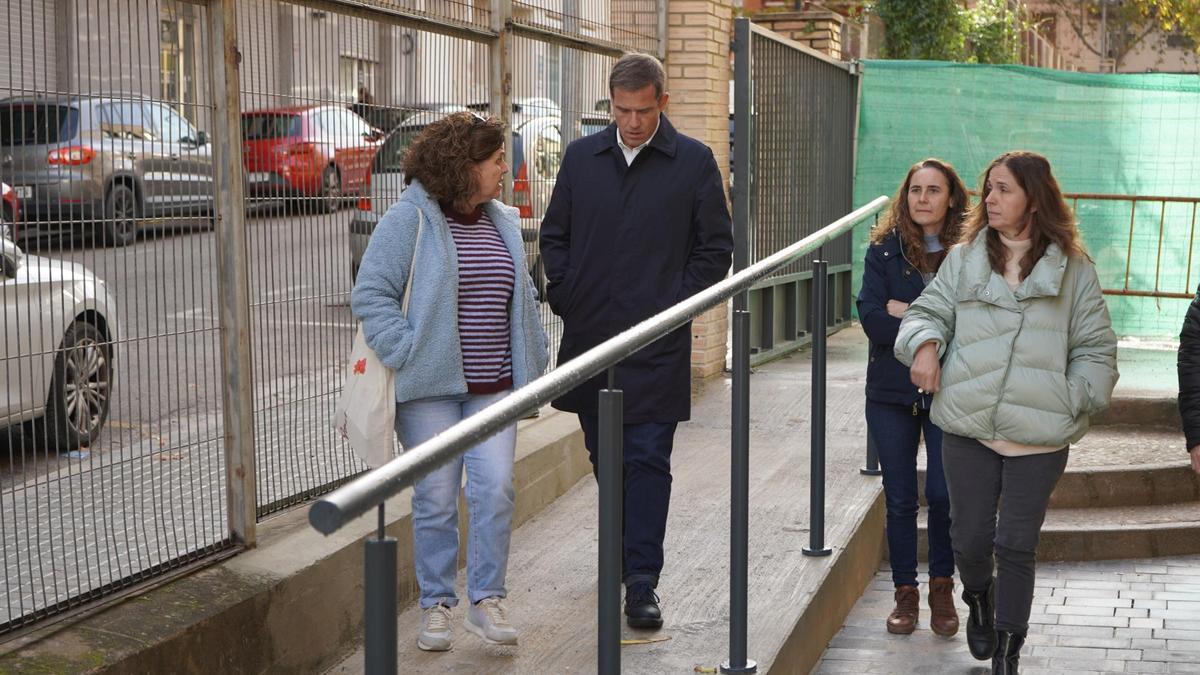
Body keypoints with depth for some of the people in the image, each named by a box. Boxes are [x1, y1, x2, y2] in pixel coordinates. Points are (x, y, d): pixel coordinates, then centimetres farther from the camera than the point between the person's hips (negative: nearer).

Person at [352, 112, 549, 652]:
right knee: (436, 499, 3)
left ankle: (487, 601, 9)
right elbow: (371, 294, -11)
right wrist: (406, 353, -17)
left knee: (494, 490, -3)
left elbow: (523, 299, 21)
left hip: (493, 386, 5)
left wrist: (533, 361, 14)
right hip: (430, 387, -4)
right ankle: (436, 605, 16)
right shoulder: (408, 221, -8)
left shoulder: (504, 222, 12)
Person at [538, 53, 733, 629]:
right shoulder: (581, 156, 8)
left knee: (647, 459, -6)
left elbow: (715, 246, 3)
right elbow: (554, 233, 15)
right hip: (589, 335, 4)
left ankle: (642, 581, -4)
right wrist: (564, 296, 3)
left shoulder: (693, 161, -1)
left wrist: (680, 304, -5)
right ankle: (629, 550, 32)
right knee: (605, 454, 14)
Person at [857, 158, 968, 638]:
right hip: (892, 391, 2)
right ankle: (905, 593, 21)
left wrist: (910, 314, -13)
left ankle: (942, 588, 16)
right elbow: (871, 316, -11)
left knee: (943, 494, -6)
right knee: (900, 500, 8)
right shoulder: (884, 250, 1)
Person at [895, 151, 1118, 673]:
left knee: (1017, 546, 3)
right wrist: (925, 341, -12)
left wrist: (1074, 400, -7)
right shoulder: (964, 259, 7)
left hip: (1039, 435, -2)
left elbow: (1097, 349, 6)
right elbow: (929, 310, 10)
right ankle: (979, 601, 43)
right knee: (970, 536, 9)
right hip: (967, 427, 2)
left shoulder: (1073, 270, 3)